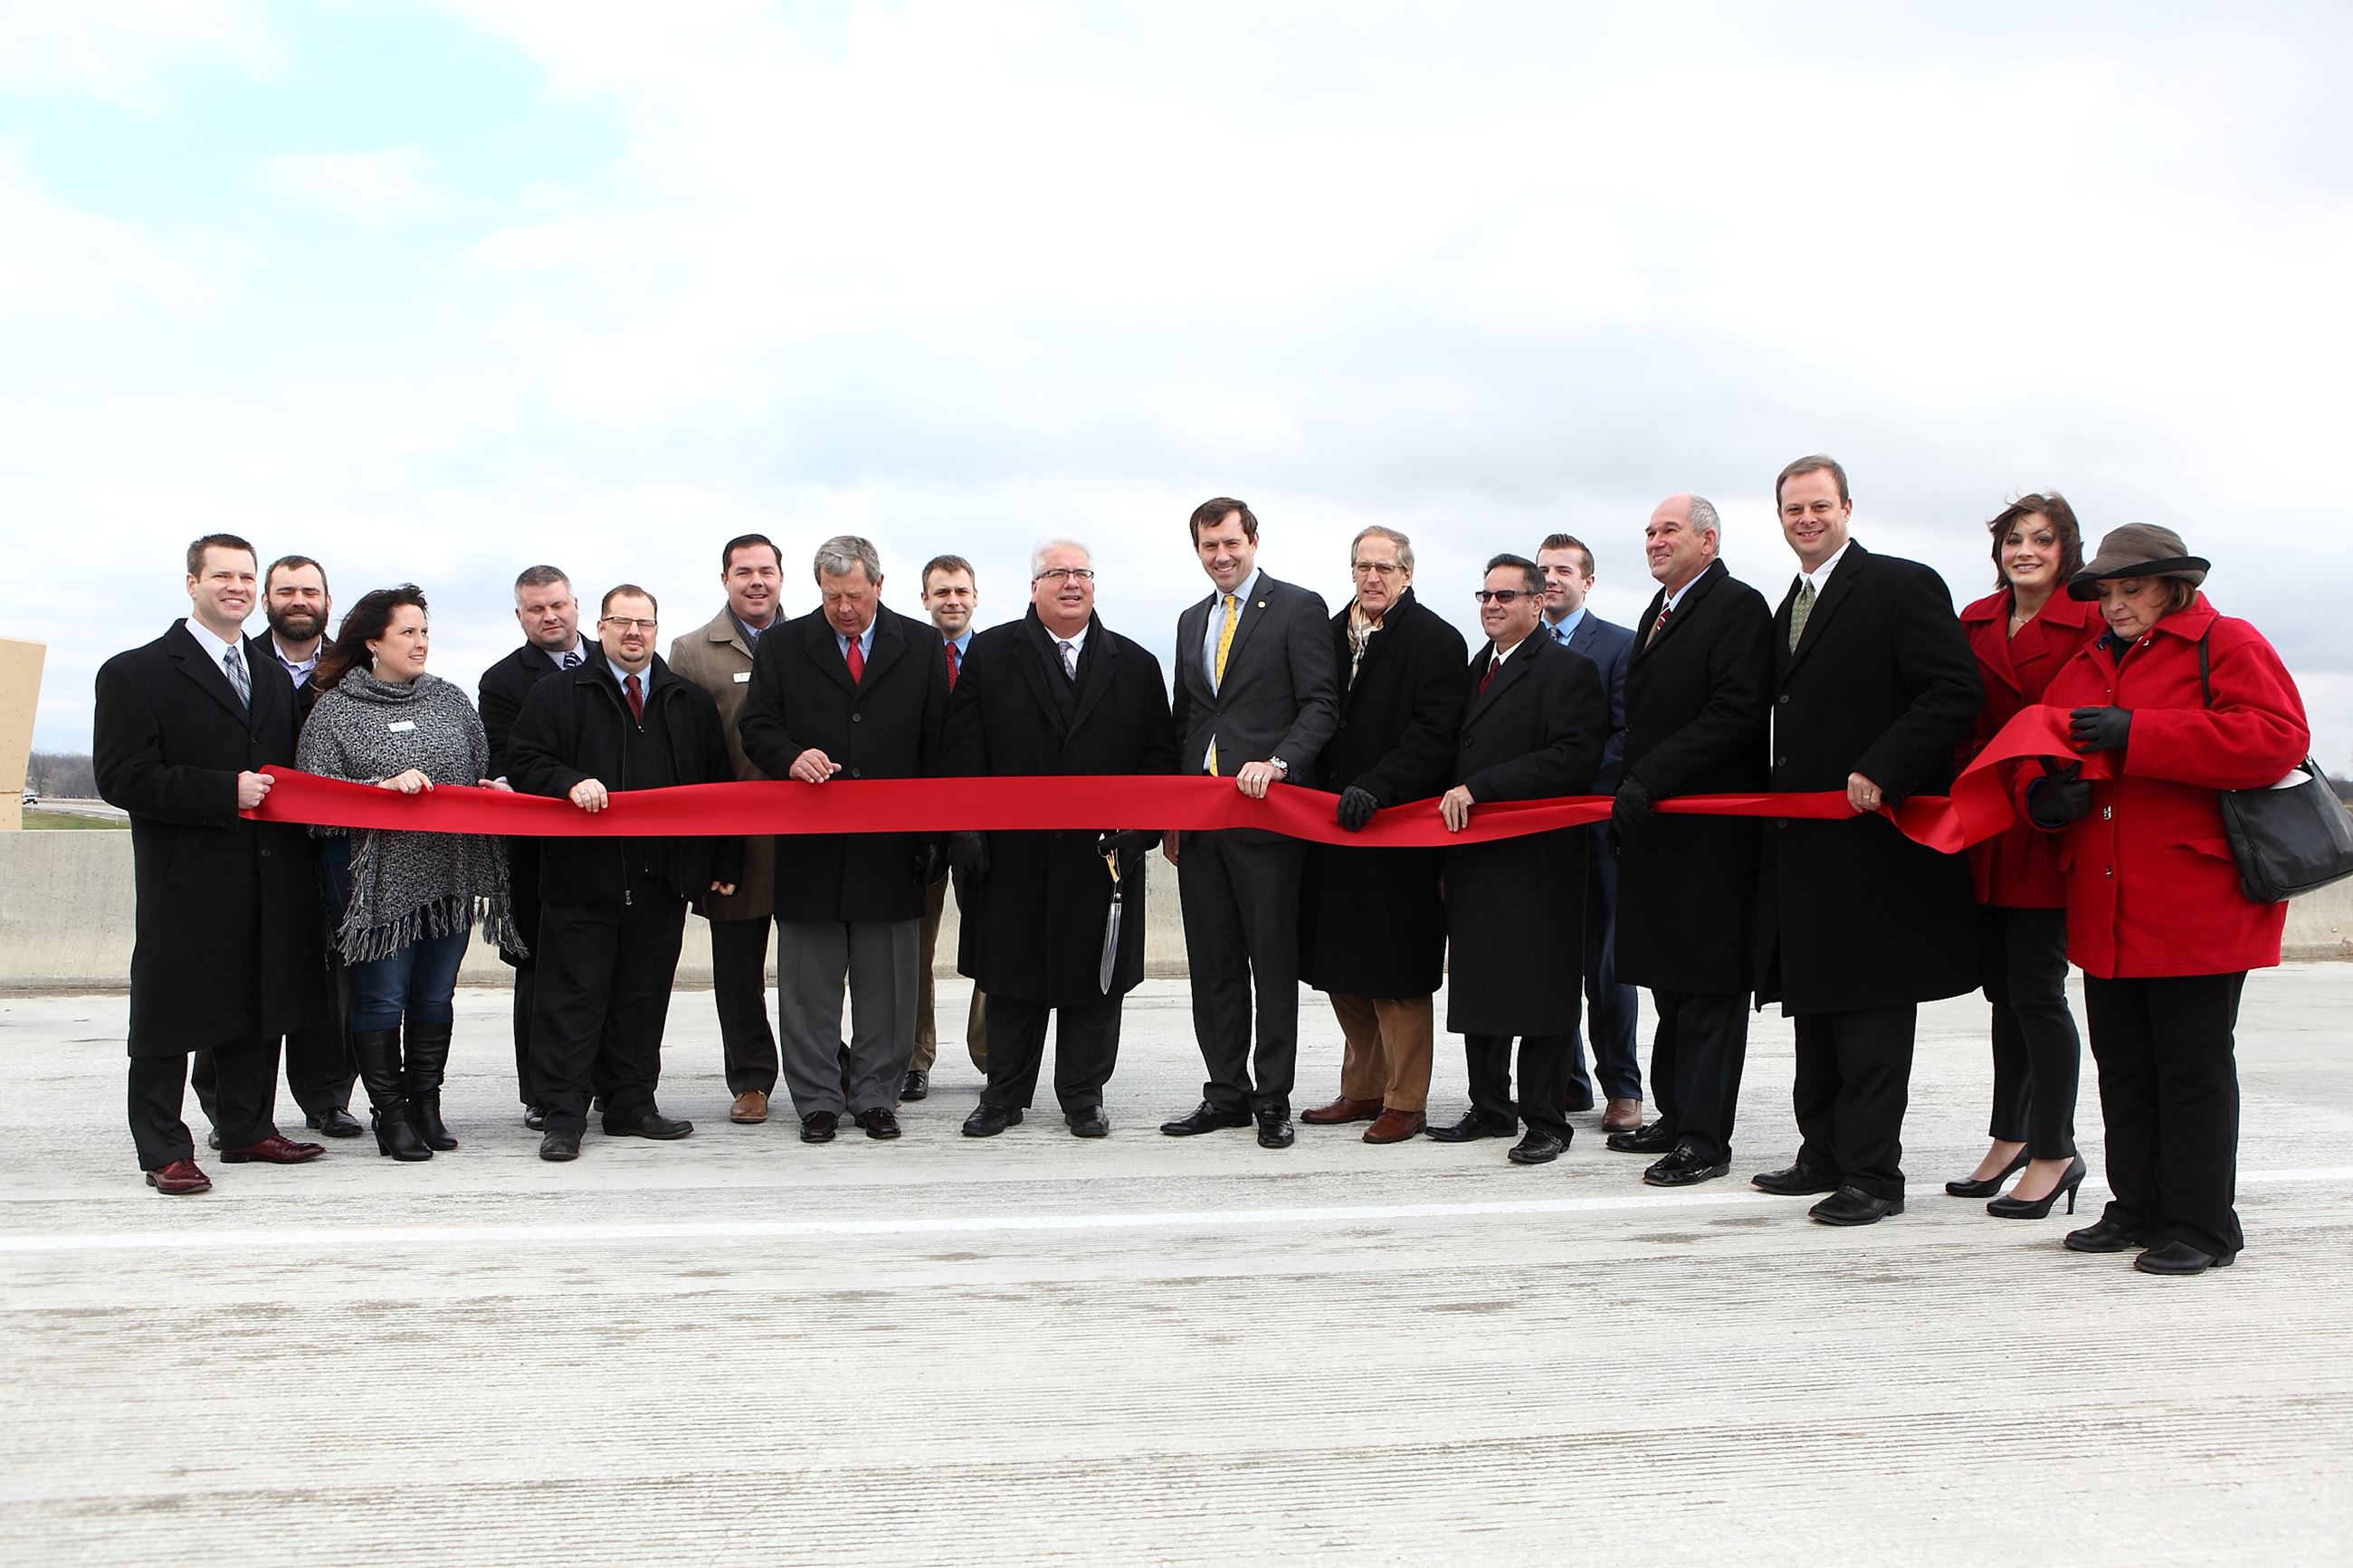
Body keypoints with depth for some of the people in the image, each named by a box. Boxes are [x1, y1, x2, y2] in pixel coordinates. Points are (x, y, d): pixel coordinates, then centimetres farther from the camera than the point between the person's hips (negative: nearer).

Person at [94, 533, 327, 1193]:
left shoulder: (275, 679, 18)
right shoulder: (136, 674, -3)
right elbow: (121, 777, -13)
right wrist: (225, 792, -18)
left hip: (269, 882, 6)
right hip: (186, 882, -6)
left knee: (258, 1012, 13)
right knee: (170, 1017, 1)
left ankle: (248, 1131, 25)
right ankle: (164, 1151, 11)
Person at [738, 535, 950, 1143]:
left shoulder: (920, 647, 7)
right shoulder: (782, 646, 6)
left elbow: (939, 744, 6)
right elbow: (757, 728, 3)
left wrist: (933, 835, 1)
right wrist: (792, 758, -20)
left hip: (892, 845, 0)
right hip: (809, 844, 0)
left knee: (886, 982, 6)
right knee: (810, 984, 5)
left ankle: (876, 1095, 19)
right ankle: (817, 1100, 16)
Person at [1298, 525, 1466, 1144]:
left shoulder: (1436, 641, -6)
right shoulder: (1331, 634, 13)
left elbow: (1435, 736, -15)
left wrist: (1374, 788, -24)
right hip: (1336, 825, 7)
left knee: (1397, 974, -1)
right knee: (1342, 971, 12)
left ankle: (1404, 1101, 11)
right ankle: (1363, 1089, 25)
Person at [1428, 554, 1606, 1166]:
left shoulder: (1567, 670, -7)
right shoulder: (1474, 670, 18)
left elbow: (1571, 759, -18)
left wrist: (1477, 788, -20)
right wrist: (1452, 802, 6)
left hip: (1537, 857, -8)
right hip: (1474, 854, 8)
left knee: (1540, 991, -1)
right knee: (1477, 985, 12)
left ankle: (1546, 1120, 8)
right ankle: (1490, 1108, 23)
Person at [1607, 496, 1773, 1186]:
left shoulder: (1738, 607, -8)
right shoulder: (1659, 612, 20)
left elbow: (1736, 713, -19)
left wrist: (1646, 782, -20)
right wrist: (1627, 797, 13)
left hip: (1708, 831, -9)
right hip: (1655, 826, 9)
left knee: (1708, 984, -4)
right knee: (1671, 982, 14)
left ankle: (1705, 1138, 1)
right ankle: (1676, 1117, 23)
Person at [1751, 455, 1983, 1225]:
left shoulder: (1903, 586, -6)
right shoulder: (1788, 608, 19)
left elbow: (1957, 693, -14)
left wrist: (1881, 771, -21)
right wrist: (1781, 798, 11)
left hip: (1873, 839, -8)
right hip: (1806, 841, 9)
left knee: (1869, 1016, -5)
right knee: (1814, 1005, 13)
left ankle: (1873, 1175, 1)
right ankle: (1825, 1156, 22)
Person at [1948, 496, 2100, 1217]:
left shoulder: (2090, 621, -6)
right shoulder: (1975, 622, 11)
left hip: (2051, 829, -6)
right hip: (1986, 828, 6)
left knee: (2035, 989, -4)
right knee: (2004, 989, 14)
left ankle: (2053, 1152, 9)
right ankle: (2011, 1139, 26)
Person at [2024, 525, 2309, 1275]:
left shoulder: (2227, 645, -2)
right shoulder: (2081, 669, 18)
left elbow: (2277, 738, -16)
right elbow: (2042, 752, 20)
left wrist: (2138, 735, -21)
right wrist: (2046, 793, -5)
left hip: (2196, 909, -6)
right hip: (2105, 913, 7)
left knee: (2192, 1069, -2)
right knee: (2122, 1066, 11)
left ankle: (2201, 1226, 7)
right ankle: (2138, 1208, 21)